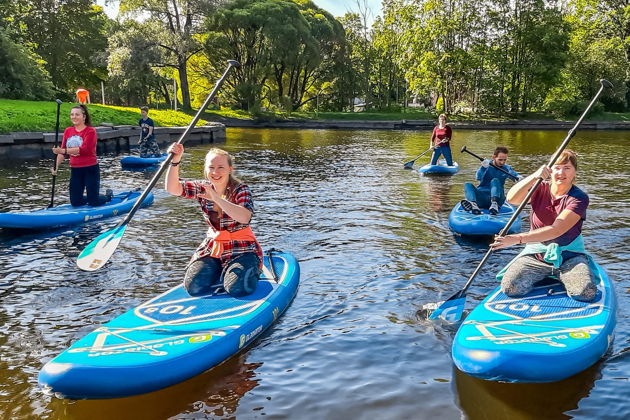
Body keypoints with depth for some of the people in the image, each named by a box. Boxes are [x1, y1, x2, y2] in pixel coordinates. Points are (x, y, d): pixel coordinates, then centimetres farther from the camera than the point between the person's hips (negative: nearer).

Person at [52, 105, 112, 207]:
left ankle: (108, 195, 33)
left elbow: (84, 149, -24)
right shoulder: (68, 131, 6)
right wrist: (56, 166, -4)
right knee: (75, 203, 8)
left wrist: (63, 151, -28)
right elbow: (62, 151, 7)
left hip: (90, 169, -6)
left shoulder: (90, 131, -12)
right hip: (75, 170, 6)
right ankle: (93, 197, 37)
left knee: (93, 202, 2)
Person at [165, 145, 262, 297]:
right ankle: (220, 270, 17)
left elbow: (244, 218, -32)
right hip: (212, 247, 4)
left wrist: (217, 198, -35)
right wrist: (175, 161, -26)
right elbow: (172, 188, -13)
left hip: (241, 248, -4)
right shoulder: (203, 188, 1)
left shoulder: (241, 190, -13)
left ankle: (251, 271, 10)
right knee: (194, 287, -13)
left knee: (238, 288, -26)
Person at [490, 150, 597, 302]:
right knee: (510, 287, -22)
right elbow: (511, 198, -22)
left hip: (570, 256, -1)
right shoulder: (540, 190, 0)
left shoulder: (580, 198, -8)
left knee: (586, 292, -27)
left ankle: (561, 276, 8)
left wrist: (518, 238, -32)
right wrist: (535, 176, -38)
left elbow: (556, 230, -22)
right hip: (536, 253, 1)